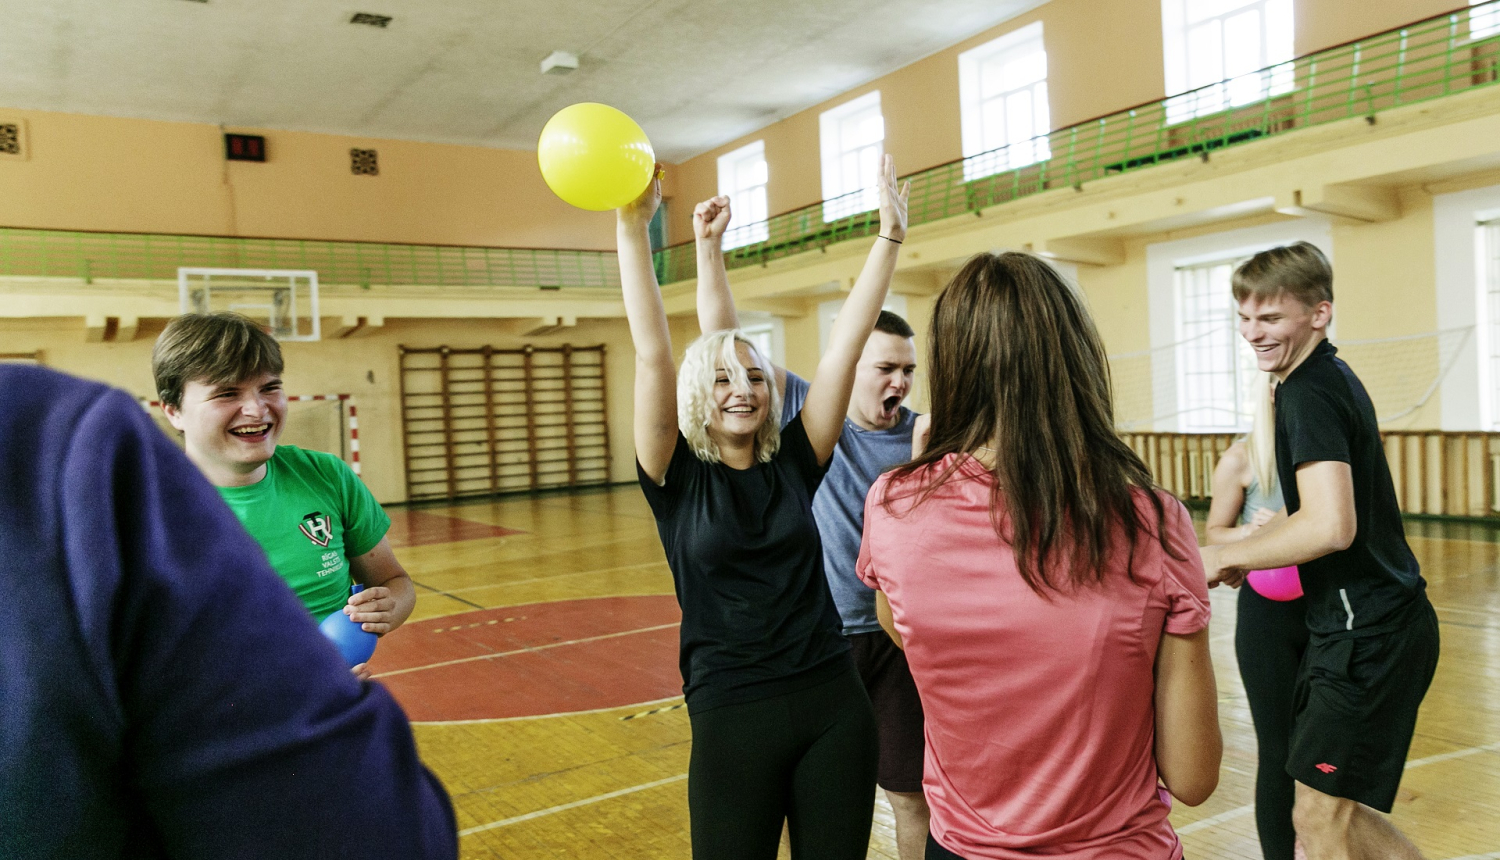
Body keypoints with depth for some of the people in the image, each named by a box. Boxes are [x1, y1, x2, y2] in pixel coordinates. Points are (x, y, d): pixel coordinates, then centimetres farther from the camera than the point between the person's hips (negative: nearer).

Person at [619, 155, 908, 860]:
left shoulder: (795, 464, 3)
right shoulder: (678, 479, -3)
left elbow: (845, 344, -2)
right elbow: (652, 353, -13)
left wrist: (889, 237, -4)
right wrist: (633, 229, -20)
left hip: (834, 705, 3)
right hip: (733, 719, -2)